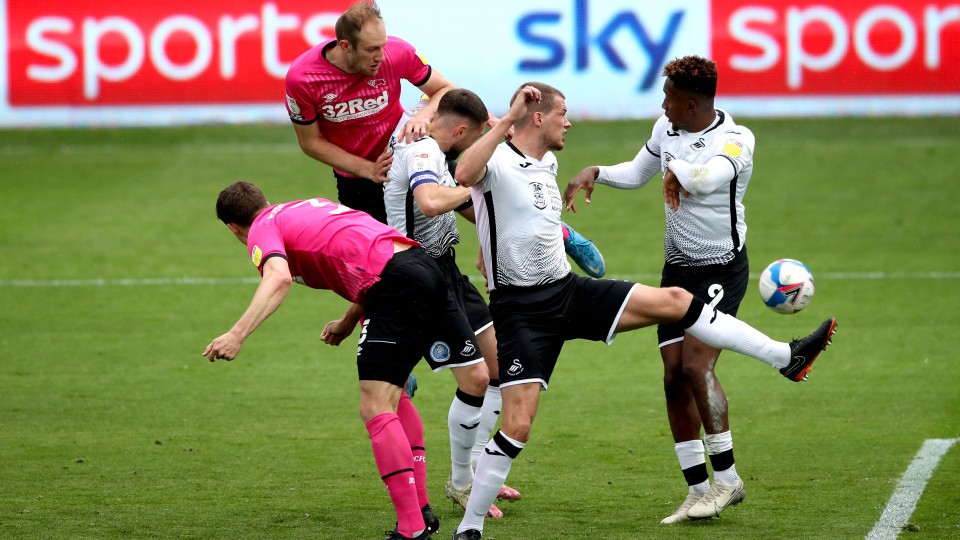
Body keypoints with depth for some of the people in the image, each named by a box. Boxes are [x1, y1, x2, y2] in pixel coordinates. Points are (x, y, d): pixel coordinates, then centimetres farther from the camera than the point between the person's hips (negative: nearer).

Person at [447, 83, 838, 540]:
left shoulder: (546, 162, 13)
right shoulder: (497, 162, -14)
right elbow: (465, 175, -39)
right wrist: (508, 119, -38)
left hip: (569, 291, 8)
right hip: (521, 309, -7)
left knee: (673, 301, -3)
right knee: (518, 426, -14)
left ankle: (786, 357, 2)